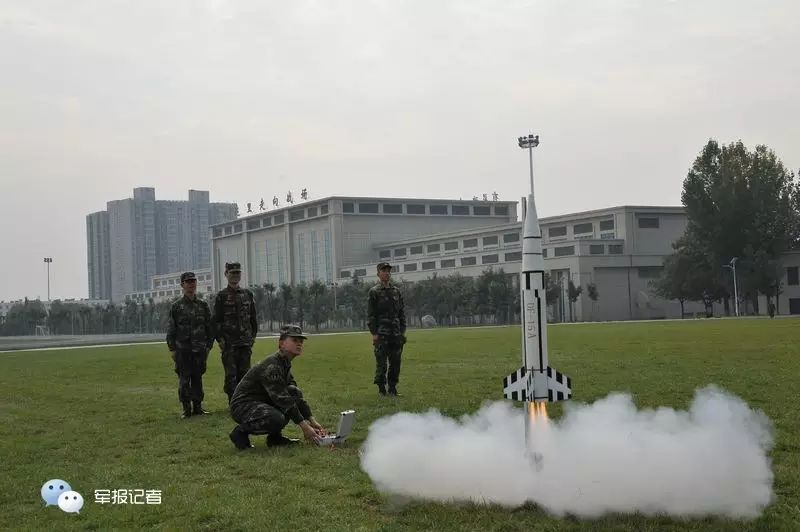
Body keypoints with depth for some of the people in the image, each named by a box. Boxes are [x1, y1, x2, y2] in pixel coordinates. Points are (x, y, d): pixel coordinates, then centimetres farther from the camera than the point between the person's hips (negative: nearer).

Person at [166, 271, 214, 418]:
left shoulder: (203, 305, 8)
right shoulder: (176, 307, 3)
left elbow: (209, 327, 11)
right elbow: (171, 329, 4)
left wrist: (208, 346, 5)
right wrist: (172, 349, -1)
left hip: (200, 350, 2)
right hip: (182, 350, -2)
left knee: (197, 379, 6)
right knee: (184, 380, -3)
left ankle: (198, 407, 14)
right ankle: (186, 409, 4)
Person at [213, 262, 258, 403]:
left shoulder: (247, 294, 11)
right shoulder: (222, 296, -2)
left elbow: (253, 317, 16)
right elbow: (216, 320, -4)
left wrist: (253, 335, 10)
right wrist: (220, 339, -10)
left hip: (246, 342, 4)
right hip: (229, 342, -4)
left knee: (244, 372, 8)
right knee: (231, 374, -3)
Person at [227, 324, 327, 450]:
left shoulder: (285, 364, 9)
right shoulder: (272, 365, -22)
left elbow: (297, 397, 14)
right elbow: (282, 399, -25)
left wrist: (312, 421, 5)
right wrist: (304, 426, -24)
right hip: (242, 406, -10)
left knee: (294, 392, 0)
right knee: (276, 419, -34)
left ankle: (275, 437, 5)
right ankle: (240, 432, -9)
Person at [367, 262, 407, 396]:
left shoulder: (396, 291, 13)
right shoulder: (374, 292, -2)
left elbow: (402, 312, 16)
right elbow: (370, 314, -5)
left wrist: (403, 331, 8)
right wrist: (374, 333, -11)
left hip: (396, 334, 5)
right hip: (381, 334, -5)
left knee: (395, 362, 6)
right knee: (381, 363, -5)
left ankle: (393, 388, 15)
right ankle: (381, 389, 4)